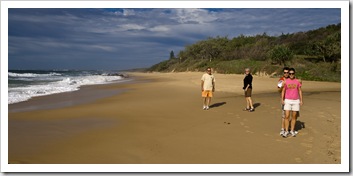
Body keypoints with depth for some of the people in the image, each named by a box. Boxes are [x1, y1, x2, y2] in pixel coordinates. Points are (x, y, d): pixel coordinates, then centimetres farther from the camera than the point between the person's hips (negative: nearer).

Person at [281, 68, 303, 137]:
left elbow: (300, 91, 5)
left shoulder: (297, 81, 1)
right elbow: (283, 91, 4)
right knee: (287, 116, -5)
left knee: (294, 116, 7)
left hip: (296, 101, 1)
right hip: (287, 101, -1)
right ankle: (286, 131, 3)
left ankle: (292, 130, 18)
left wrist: (301, 100, -1)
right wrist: (282, 100, -5)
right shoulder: (286, 81, 0)